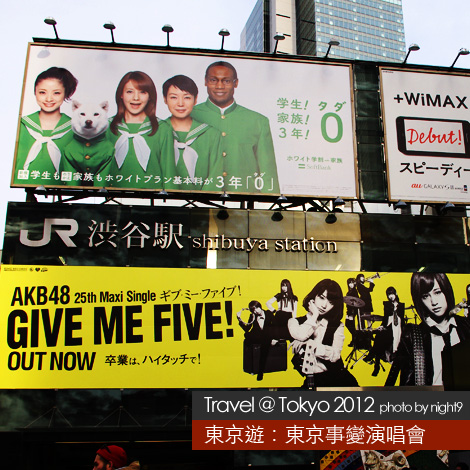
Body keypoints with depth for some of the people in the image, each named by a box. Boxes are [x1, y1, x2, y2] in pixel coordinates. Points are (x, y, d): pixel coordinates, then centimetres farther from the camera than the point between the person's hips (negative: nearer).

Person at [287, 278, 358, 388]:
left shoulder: (337, 326, 13)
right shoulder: (295, 322, 14)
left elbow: (334, 355, -2)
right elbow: (300, 336, -9)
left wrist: (309, 344, -4)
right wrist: (314, 316, 3)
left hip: (331, 376, 1)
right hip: (304, 378, -1)